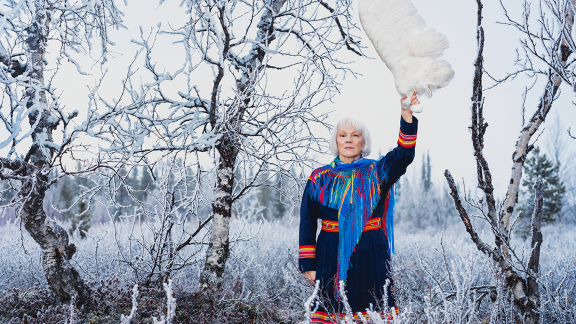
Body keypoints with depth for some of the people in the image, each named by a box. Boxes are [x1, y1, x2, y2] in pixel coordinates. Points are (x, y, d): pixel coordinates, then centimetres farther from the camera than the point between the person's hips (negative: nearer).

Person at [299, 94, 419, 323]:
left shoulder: (376, 172, 7)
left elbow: (403, 155, -12)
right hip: (331, 257, 0)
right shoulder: (320, 178, 8)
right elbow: (307, 223, 6)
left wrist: (407, 117, -27)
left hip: (371, 256, 0)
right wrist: (308, 264, -1)